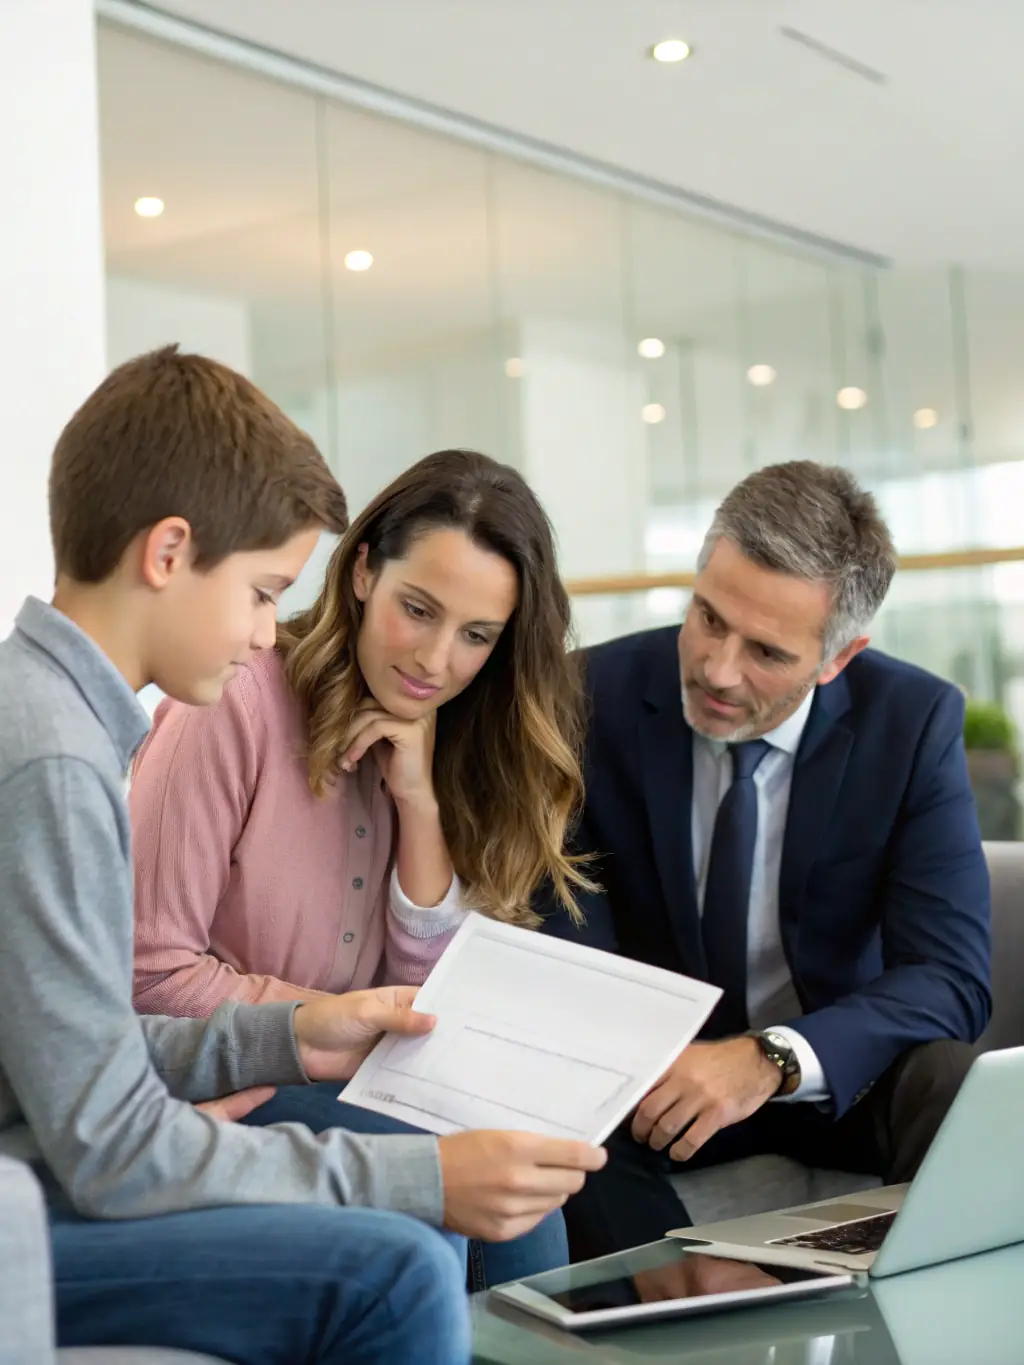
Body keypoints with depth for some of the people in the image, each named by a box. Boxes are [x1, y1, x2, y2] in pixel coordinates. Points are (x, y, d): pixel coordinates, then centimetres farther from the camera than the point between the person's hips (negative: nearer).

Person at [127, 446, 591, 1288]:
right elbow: (151, 974, -15)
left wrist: (420, 801, -11)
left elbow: (431, 994, 1)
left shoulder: (450, 740, 4)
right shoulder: (238, 704, -16)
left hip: (341, 1082, 5)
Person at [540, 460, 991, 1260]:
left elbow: (950, 979, -17)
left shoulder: (912, 721, -12)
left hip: (841, 1068, 0)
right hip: (656, 1074, 0)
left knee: (956, 1082, -32)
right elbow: (566, 936, -13)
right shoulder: (597, 697, -13)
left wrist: (772, 1060, -34)